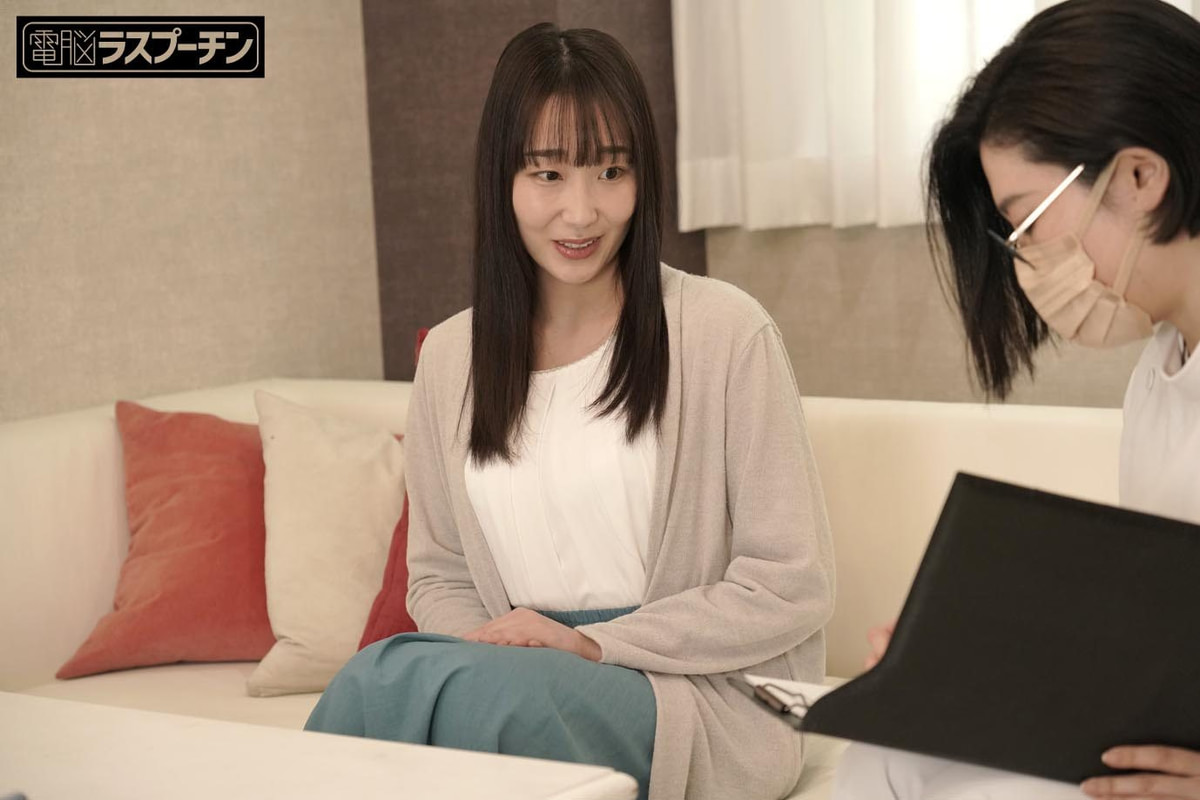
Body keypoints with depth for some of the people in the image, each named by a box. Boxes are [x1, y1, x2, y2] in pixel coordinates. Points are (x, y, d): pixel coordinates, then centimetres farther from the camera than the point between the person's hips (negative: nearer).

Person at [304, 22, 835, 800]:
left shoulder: (726, 332, -6)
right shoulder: (450, 359, 9)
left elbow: (793, 589, -5)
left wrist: (594, 645, -13)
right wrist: (487, 647, -8)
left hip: (707, 701, -4)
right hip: (514, 680, 4)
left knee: (401, 675, -31)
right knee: (387, 673, -32)